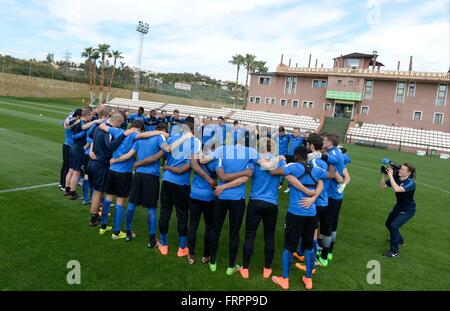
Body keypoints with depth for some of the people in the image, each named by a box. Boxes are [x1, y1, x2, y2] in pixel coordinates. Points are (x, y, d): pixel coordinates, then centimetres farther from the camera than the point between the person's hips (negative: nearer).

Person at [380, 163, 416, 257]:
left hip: (408, 210, -8)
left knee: (394, 226, -21)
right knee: (388, 223, 22)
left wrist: (390, 175, -41)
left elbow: (396, 189, -47)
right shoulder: (396, 178, -13)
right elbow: (383, 186, -9)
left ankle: (395, 251, -7)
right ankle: (399, 240, 50)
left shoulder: (410, 183, -30)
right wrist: (384, 174, -21)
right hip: (398, 206, 8)